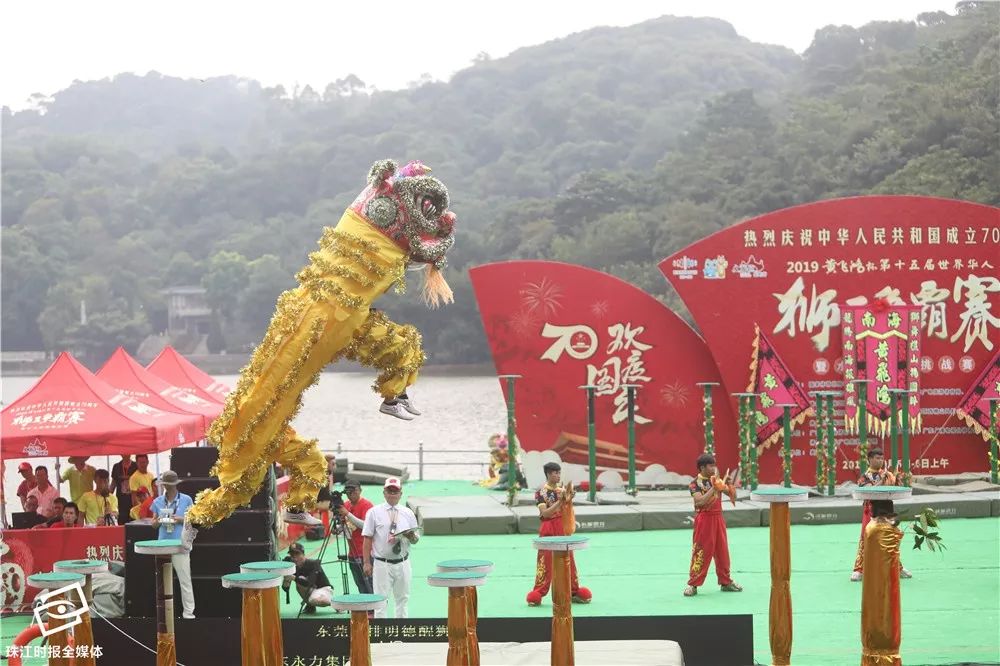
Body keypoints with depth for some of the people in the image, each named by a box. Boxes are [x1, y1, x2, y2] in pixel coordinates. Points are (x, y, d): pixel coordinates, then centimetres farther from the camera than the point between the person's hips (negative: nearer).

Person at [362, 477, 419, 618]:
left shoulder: (408, 513, 9)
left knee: (402, 598, 11)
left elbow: (415, 539, 12)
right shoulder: (374, 512, -1)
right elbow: (367, 539, -2)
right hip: (382, 564, -4)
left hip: (402, 563, 4)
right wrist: (366, 563, -7)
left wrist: (411, 536, -13)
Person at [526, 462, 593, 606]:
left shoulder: (562, 490, 6)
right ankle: (538, 594, 2)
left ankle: (574, 592, 18)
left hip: (563, 529, 5)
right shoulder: (541, 492, -9)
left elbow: (567, 511, 7)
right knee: (545, 562, -4)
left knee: (568, 561, 9)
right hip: (548, 531, -5)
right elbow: (545, 513, -17)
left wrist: (569, 500, -12)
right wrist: (560, 501, -22)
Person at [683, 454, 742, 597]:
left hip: (718, 518, 6)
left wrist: (729, 484, -10)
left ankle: (725, 582, 22)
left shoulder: (717, 480, 7)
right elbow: (699, 501, -23)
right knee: (701, 552, -5)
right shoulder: (695, 483, -9)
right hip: (704, 519, -6)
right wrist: (714, 488, -25)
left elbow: (733, 495, 9)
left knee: (722, 551, 11)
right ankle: (693, 584, 0)